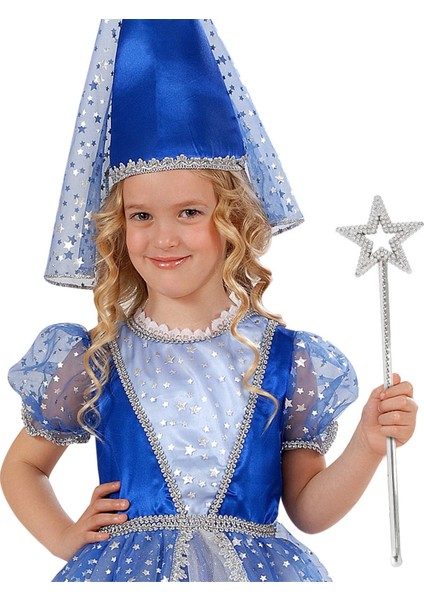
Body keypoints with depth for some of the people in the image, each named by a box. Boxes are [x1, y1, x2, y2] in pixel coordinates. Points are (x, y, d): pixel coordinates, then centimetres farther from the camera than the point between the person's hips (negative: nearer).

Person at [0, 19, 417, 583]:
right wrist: (64, 538, 0)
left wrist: (368, 446, -9)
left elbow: (308, 509, 6)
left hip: (258, 574, 1)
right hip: (126, 574, 0)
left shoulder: (287, 359, -2)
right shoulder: (92, 362, -2)